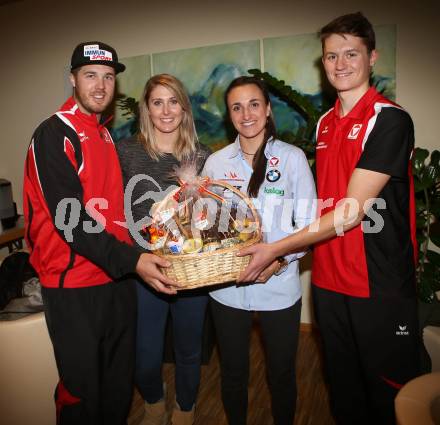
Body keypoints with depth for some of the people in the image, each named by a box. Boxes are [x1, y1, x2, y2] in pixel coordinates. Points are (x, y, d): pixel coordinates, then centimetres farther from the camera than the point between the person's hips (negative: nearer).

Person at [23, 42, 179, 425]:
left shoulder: (106, 135, 12)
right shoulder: (53, 134, -12)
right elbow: (70, 219, -20)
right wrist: (131, 260, -25)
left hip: (118, 278, 7)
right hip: (74, 286, -7)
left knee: (120, 383, 20)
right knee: (82, 389, 10)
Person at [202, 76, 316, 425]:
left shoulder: (293, 157, -3)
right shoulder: (215, 163, 4)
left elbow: (308, 223, -5)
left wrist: (280, 259, -18)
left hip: (279, 286, -1)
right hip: (227, 286, 2)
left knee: (282, 373, 15)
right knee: (233, 372, 18)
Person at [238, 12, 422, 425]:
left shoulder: (390, 119, -12)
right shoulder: (324, 123, 9)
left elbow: (353, 210, -19)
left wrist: (276, 248, -18)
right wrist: (285, 250, 6)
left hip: (380, 284, -6)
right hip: (328, 281, 6)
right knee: (343, 388, 21)